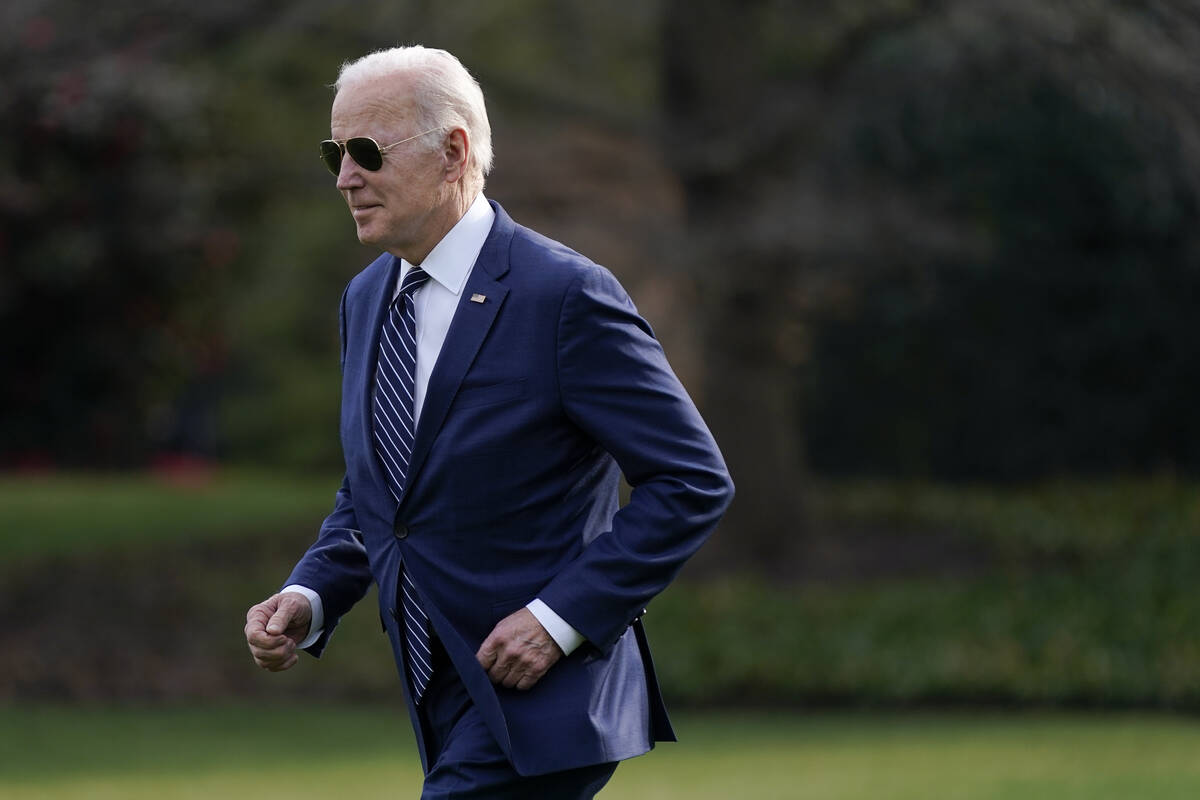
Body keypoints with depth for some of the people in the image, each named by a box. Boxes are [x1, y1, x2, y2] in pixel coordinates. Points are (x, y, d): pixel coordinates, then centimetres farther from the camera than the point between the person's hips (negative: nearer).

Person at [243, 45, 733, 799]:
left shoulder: (567, 296, -14)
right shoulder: (367, 300, 10)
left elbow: (693, 480, -14)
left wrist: (562, 615, -20)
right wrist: (311, 597, 1)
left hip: (543, 704, -8)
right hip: (449, 704, 8)